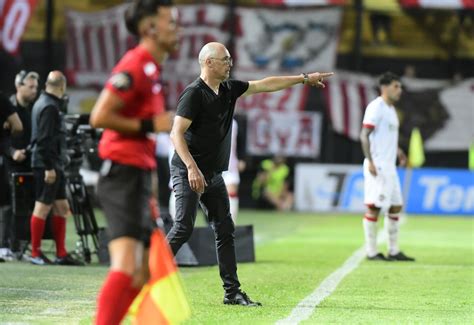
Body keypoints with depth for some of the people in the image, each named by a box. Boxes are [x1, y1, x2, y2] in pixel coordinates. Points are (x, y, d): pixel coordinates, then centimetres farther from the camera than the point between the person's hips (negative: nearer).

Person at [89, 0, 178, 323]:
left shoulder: (152, 69, 19)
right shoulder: (135, 66, -12)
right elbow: (100, 116, -20)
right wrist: (150, 125, -17)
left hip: (138, 176, 10)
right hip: (123, 175, -10)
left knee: (141, 275, 11)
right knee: (126, 266, -22)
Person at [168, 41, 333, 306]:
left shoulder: (229, 89, 10)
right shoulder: (194, 93, -14)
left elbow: (265, 85, 19)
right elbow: (177, 133, -20)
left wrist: (305, 79, 20)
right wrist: (192, 167, -30)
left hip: (214, 174, 8)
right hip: (188, 172, -8)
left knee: (225, 230, 6)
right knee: (184, 227, -16)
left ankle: (232, 291, 8)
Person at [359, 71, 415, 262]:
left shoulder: (390, 109, 18)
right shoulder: (376, 107, -11)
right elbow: (365, 135, -16)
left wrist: (396, 150, 17)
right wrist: (370, 161, -22)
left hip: (389, 166, 10)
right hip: (377, 166, -10)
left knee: (395, 206, 10)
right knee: (374, 207, -6)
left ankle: (394, 251, 15)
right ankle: (371, 252, -1)